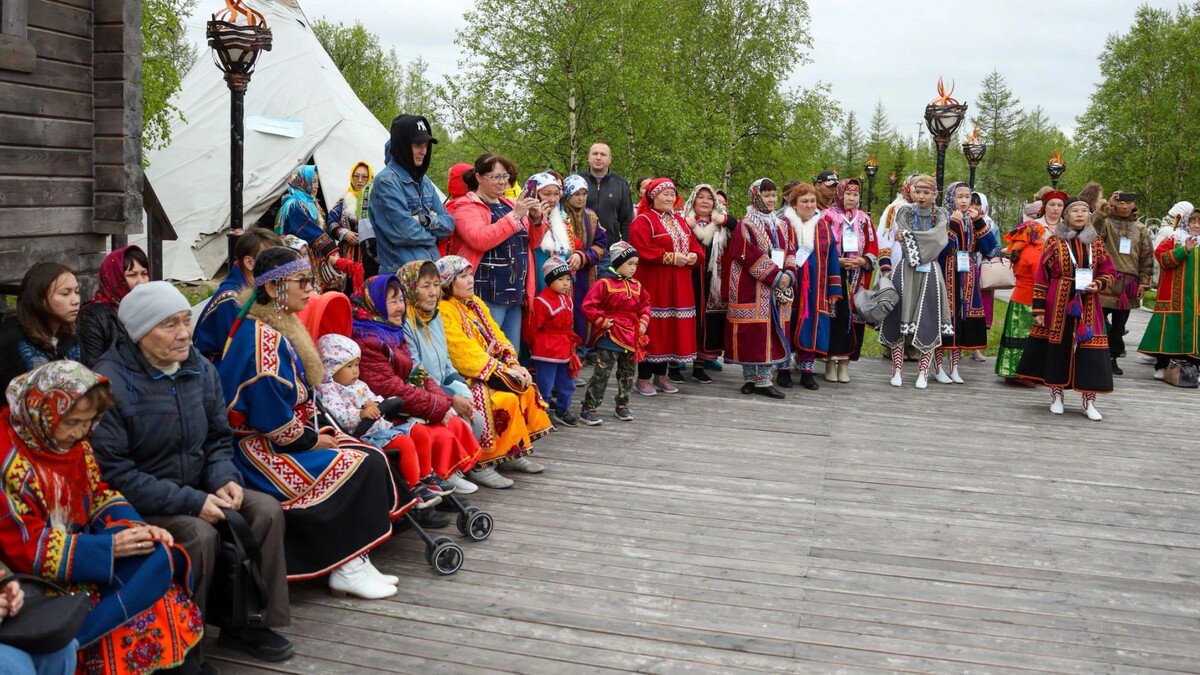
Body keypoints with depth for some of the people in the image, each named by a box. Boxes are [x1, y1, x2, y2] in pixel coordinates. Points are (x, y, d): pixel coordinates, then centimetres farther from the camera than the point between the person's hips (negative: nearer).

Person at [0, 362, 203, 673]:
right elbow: (26, 549, -21)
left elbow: (99, 495, 11)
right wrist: (109, 546, -22)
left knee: (160, 557, -13)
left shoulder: (73, 442, 2)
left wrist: (138, 528, -9)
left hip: (81, 552, 8)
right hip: (42, 579, -8)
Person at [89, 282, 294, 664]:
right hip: (136, 504, -7)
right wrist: (190, 502, -26)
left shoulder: (200, 369, 1)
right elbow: (113, 473, -24)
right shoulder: (110, 383, -22)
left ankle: (245, 622, 3)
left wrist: (225, 479, -12)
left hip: (195, 489, 7)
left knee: (267, 511, -11)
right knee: (199, 534, -31)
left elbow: (219, 438, 11)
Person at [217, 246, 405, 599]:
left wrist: (315, 433, 1)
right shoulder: (263, 338, -22)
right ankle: (348, 567, -5)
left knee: (373, 458, -1)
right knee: (361, 468, -14)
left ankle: (354, 562, -2)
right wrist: (313, 440, -11)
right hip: (258, 450, -10)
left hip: (291, 436, 10)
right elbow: (272, 420, -24)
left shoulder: (282, 326, 9)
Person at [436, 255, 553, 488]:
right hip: (466, 377, -9)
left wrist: (513, 364, -5)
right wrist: (502, 372, -20)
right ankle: (480, 465, -19)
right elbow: (465, 351, -22)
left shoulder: (476, 303, 13)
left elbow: (496, 336, 11)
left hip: (492, 371, 9)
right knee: (507, 399, -26)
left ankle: (514, 453, 9)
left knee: (527, 389, -1)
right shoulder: (444, 311, -16)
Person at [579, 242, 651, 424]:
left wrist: (643, 322, 6)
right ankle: (588, 409, -3)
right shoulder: (605, 284, -10)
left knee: (627, 373, 16)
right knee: (602, 373, -8)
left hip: (632, 337, 7)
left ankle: (622, 405, 30)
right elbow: (588, 306, -15)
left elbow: (645, 305, 21)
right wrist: (602, 321, -14)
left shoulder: (636, 286, 9)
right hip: (610, 337, -7)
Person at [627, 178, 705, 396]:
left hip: (678, 287, 7)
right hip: (653, 285, -7)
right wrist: (671, 257, -19)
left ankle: (661, 376, 17)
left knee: (672, 328, 8)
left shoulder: (680, 222, 18)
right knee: (652, 328, -6)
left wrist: (694, 256, -7)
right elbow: (643, 250, -19)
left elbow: (695, 247, 16)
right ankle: (643, 378, 1)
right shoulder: (643, 221, -6)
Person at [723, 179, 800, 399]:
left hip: (778, 290, 6)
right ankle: (751, 378, 3)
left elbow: (790, 252, 10)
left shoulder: (783, 226, 15)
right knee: (751, 333, -4)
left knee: (771, 332, 3)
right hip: (752, 289, -5)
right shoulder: (745, 226, -4)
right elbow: (751, 256, -13)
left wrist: (789, 275, -9)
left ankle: (764, 380, 6)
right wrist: (776, 277, -17)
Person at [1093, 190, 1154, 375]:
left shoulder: (1140, 228, 12)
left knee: (1119, 324, 10)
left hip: (1129, 282, 4)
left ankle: (1112, 358, 18)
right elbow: (1093, 230, -25)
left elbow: (1147, 256, 12)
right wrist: (1105, 207, -29)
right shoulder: (1107, 222, 0)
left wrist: (1144, 281, 6)